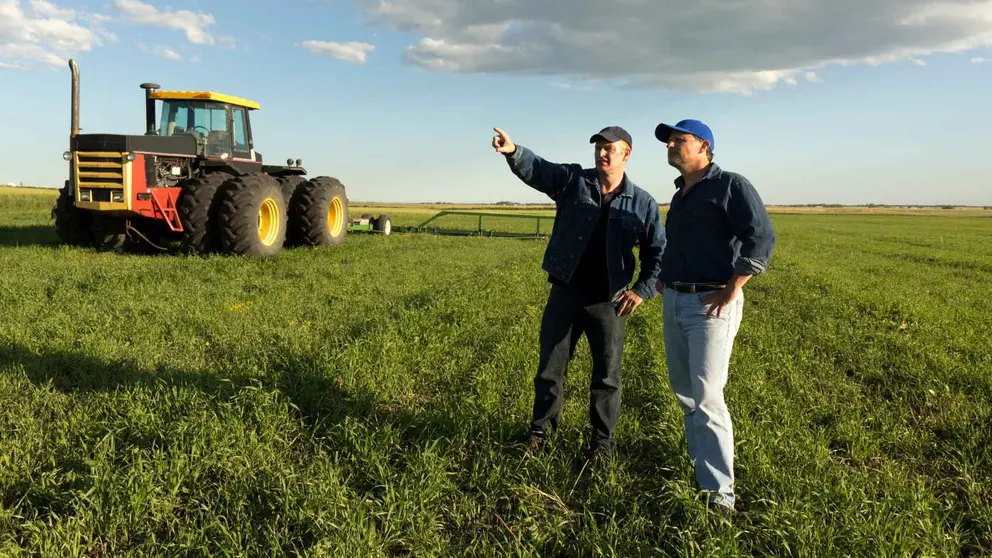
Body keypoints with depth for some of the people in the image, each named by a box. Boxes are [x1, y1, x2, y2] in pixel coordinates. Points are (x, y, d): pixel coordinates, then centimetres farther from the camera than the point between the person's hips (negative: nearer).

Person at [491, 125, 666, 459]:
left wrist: (642, 290, -4)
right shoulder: (572, 180, 1)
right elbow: (535, 168, -14)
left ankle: (602, 439, 27)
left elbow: (658, 251, 8)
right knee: (550, 367, 10)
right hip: (565, 294, 0)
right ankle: (540, 430, 28)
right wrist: (513, 151, -35)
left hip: (609, 302, 0)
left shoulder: (643, 204, 2)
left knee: (607, 375, 9)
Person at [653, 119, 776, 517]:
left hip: (711, 304, -8)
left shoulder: (731, 185, -7)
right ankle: (698, 458, 29)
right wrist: (663, 275, 18)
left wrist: (731, 290, -20)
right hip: (674, 301, 8)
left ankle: (719, 493, -8)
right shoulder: (680, 194, 17)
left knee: (706, 397, -13)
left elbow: (761, 238, -18)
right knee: (684, 390, 13)